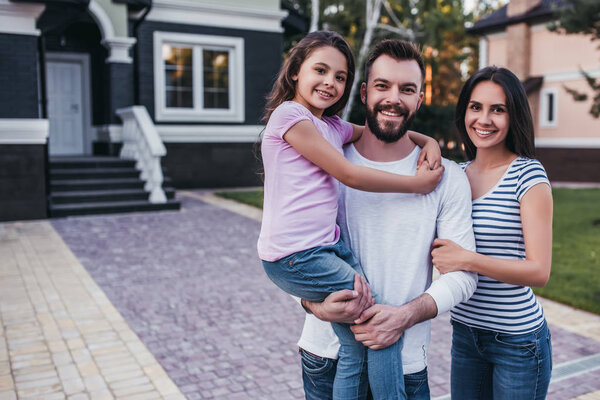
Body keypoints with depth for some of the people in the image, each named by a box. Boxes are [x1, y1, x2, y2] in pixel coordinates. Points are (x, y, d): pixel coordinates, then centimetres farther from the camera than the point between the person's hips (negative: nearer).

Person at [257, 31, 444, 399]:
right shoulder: (289, 113, -9)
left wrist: (428, 140, 10)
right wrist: (416, 183, -3)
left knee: (357, 348, 1)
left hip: (327, 246, 8)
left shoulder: (333, 127, 17)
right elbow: (349, 175, -11)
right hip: (296, 257, -8)